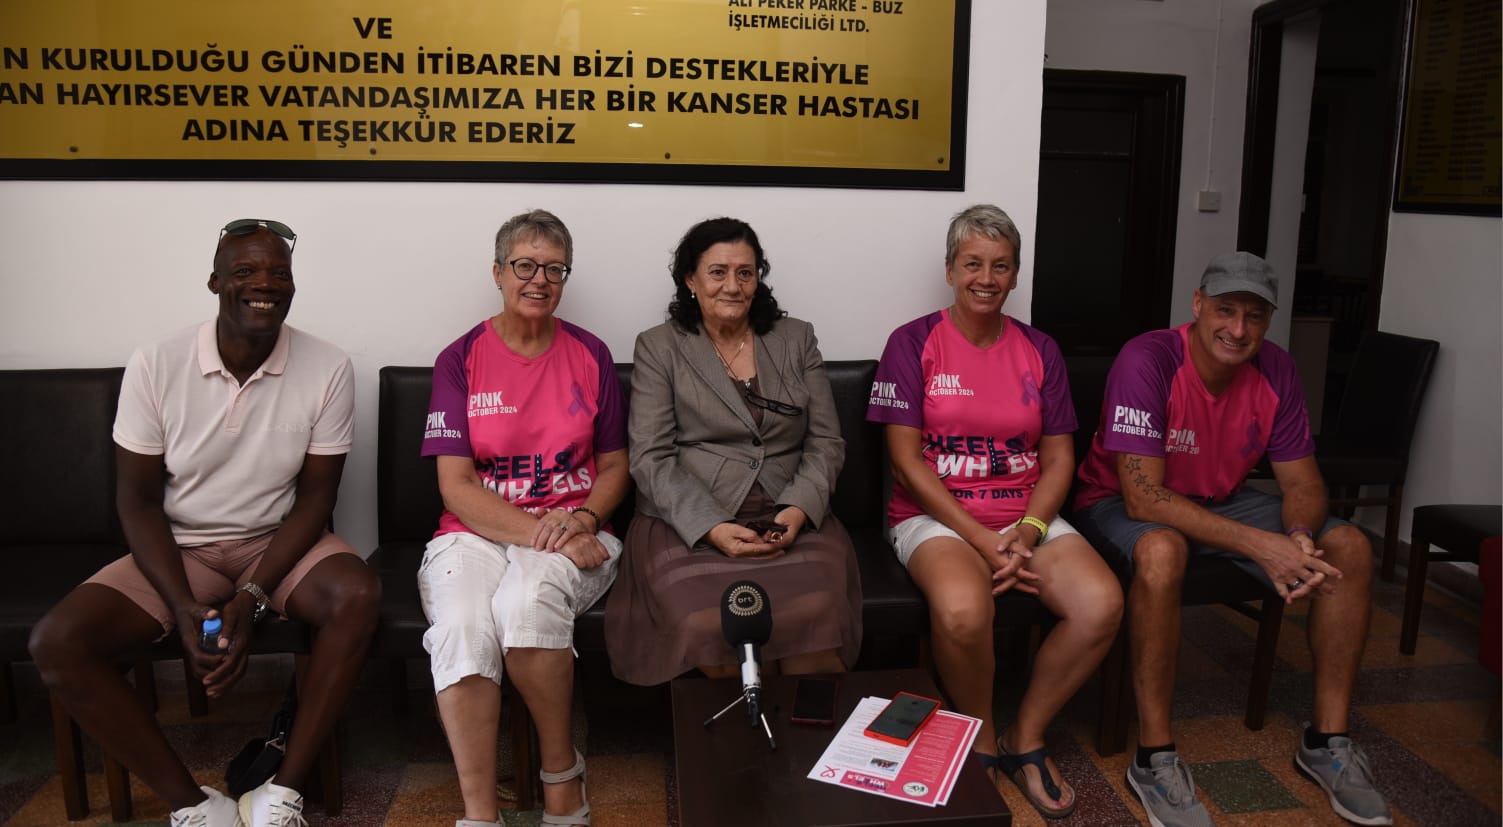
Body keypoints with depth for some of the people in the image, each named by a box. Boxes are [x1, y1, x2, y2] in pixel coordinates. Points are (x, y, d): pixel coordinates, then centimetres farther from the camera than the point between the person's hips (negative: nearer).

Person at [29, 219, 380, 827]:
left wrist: (251, 599, -20)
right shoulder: (155, 366, -10)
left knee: (357, 595, -32)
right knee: (56, 642, -21)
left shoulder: (328, 370, -12)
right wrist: (185, 608, -19)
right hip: (177, 549, 1)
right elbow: (137, 499, -5)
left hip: (279, 543, -1)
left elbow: (315, 495, -8)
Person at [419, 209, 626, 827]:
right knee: (462, 626, -32)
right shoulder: (461, 359, 4)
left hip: (572, 532, 0)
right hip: (477, 532, 0)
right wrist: (539, 533, -16)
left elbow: (614, 466, 13)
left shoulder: (589, 355, 9)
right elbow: (456, 485, -3)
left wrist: (581, 521, -9)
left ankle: (560, 767, -10)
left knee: (527, 601, -33)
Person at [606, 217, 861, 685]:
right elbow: (651, 458, -1)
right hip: (688, 523, -1)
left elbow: (826, 442, 11)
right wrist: (713, 528, -15)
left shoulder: (796, 339, 15)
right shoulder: (659, 348, 7)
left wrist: (798, 509, -9)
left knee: (817, 610, -30)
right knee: (709, 624, -31)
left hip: (791, 520, 2)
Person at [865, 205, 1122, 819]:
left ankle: (1025, 738, 1)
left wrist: (1027, 534, -11)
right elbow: (906, 459, -7)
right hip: (936, 515, -4)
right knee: (963, 610, -35)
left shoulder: (1038, 350, 11)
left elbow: (1058, 458, 8)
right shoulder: (912, 343, -1)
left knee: (1102, 605, -23)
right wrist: (982, 540, -15)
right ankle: (981, 741, -3)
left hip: (1027, 516, 4)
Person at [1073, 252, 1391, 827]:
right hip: (1122, 504, -6)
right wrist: (1261, 546, -38)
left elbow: (1302, 481, -3)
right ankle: (1154, 759, -24)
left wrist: (1300, 537, -28)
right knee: (1162, 552, -40)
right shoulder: (1147, 362, -27)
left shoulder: (1275, 370, -8)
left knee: (1350, 548, -10)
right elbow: (1143, 497, -32)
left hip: (1222, 501, 6)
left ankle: (1327, 742, 3)